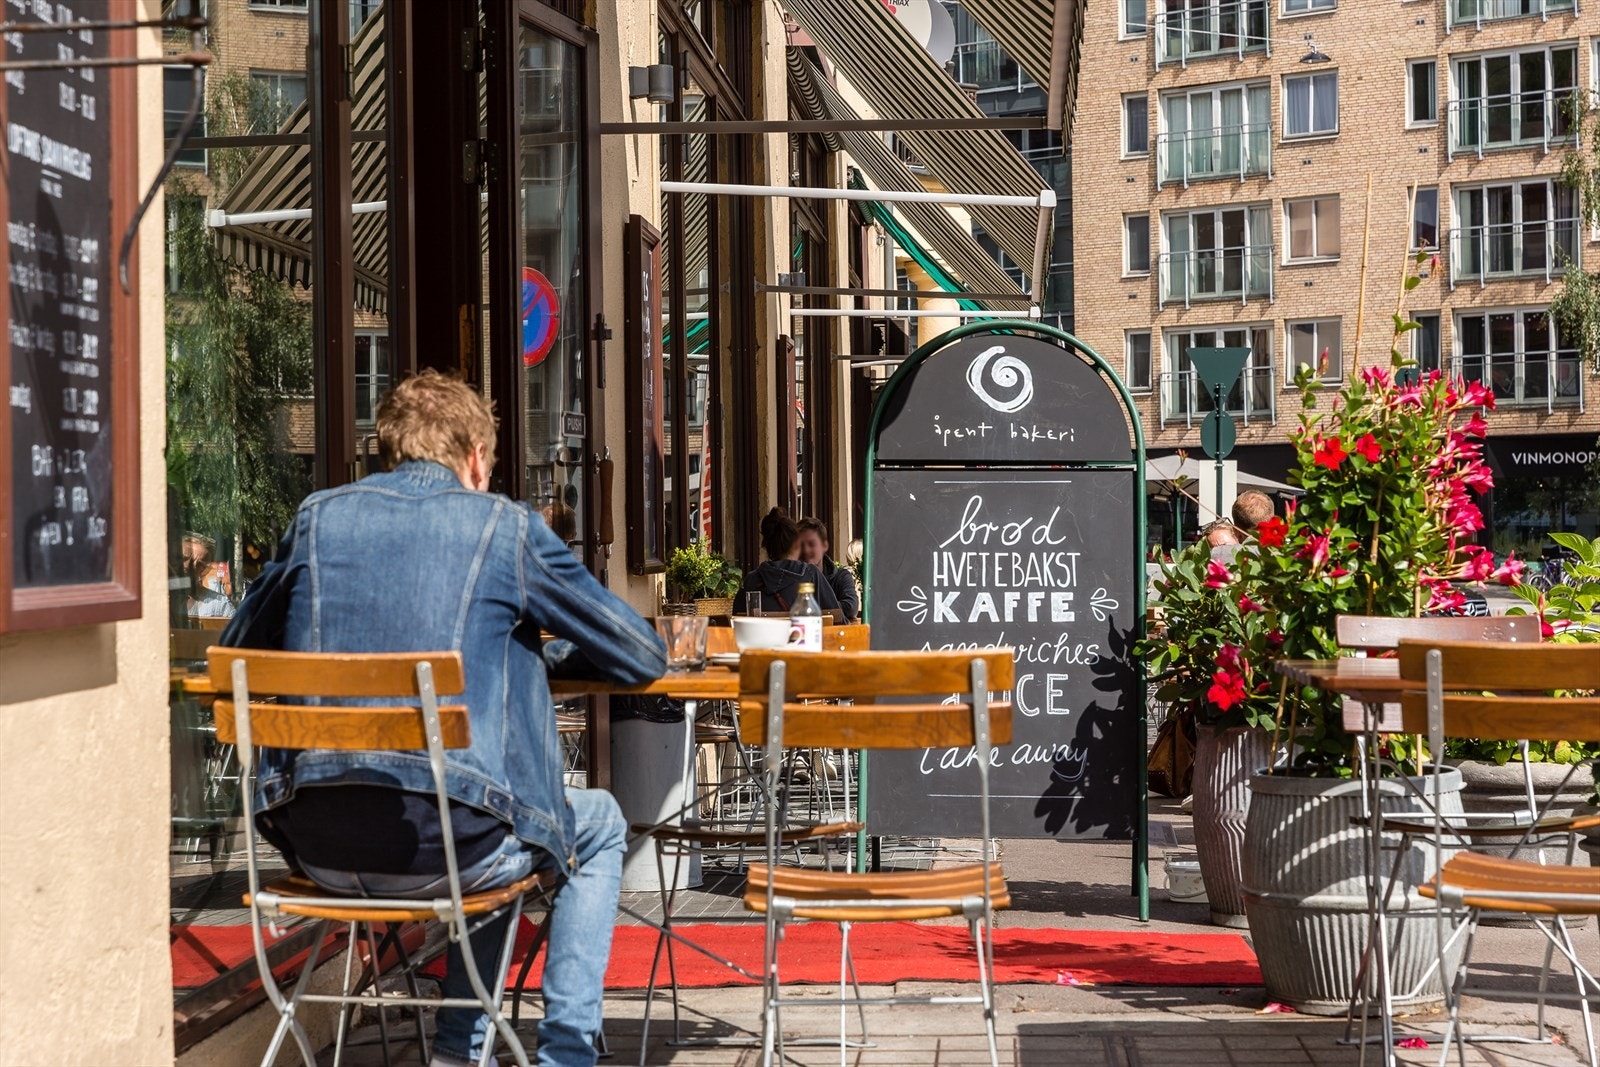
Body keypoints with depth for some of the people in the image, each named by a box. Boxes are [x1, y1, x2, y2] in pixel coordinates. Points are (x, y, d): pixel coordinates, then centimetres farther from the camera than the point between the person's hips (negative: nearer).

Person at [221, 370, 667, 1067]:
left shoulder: (318, 518, 10)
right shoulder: (505, 526, 1)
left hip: (317, 847, 5)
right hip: (441, 845, -5)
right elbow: (643, 657, 8)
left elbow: (236, 651, 25)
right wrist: (534, 650, 25)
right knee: (599, 826, 26)